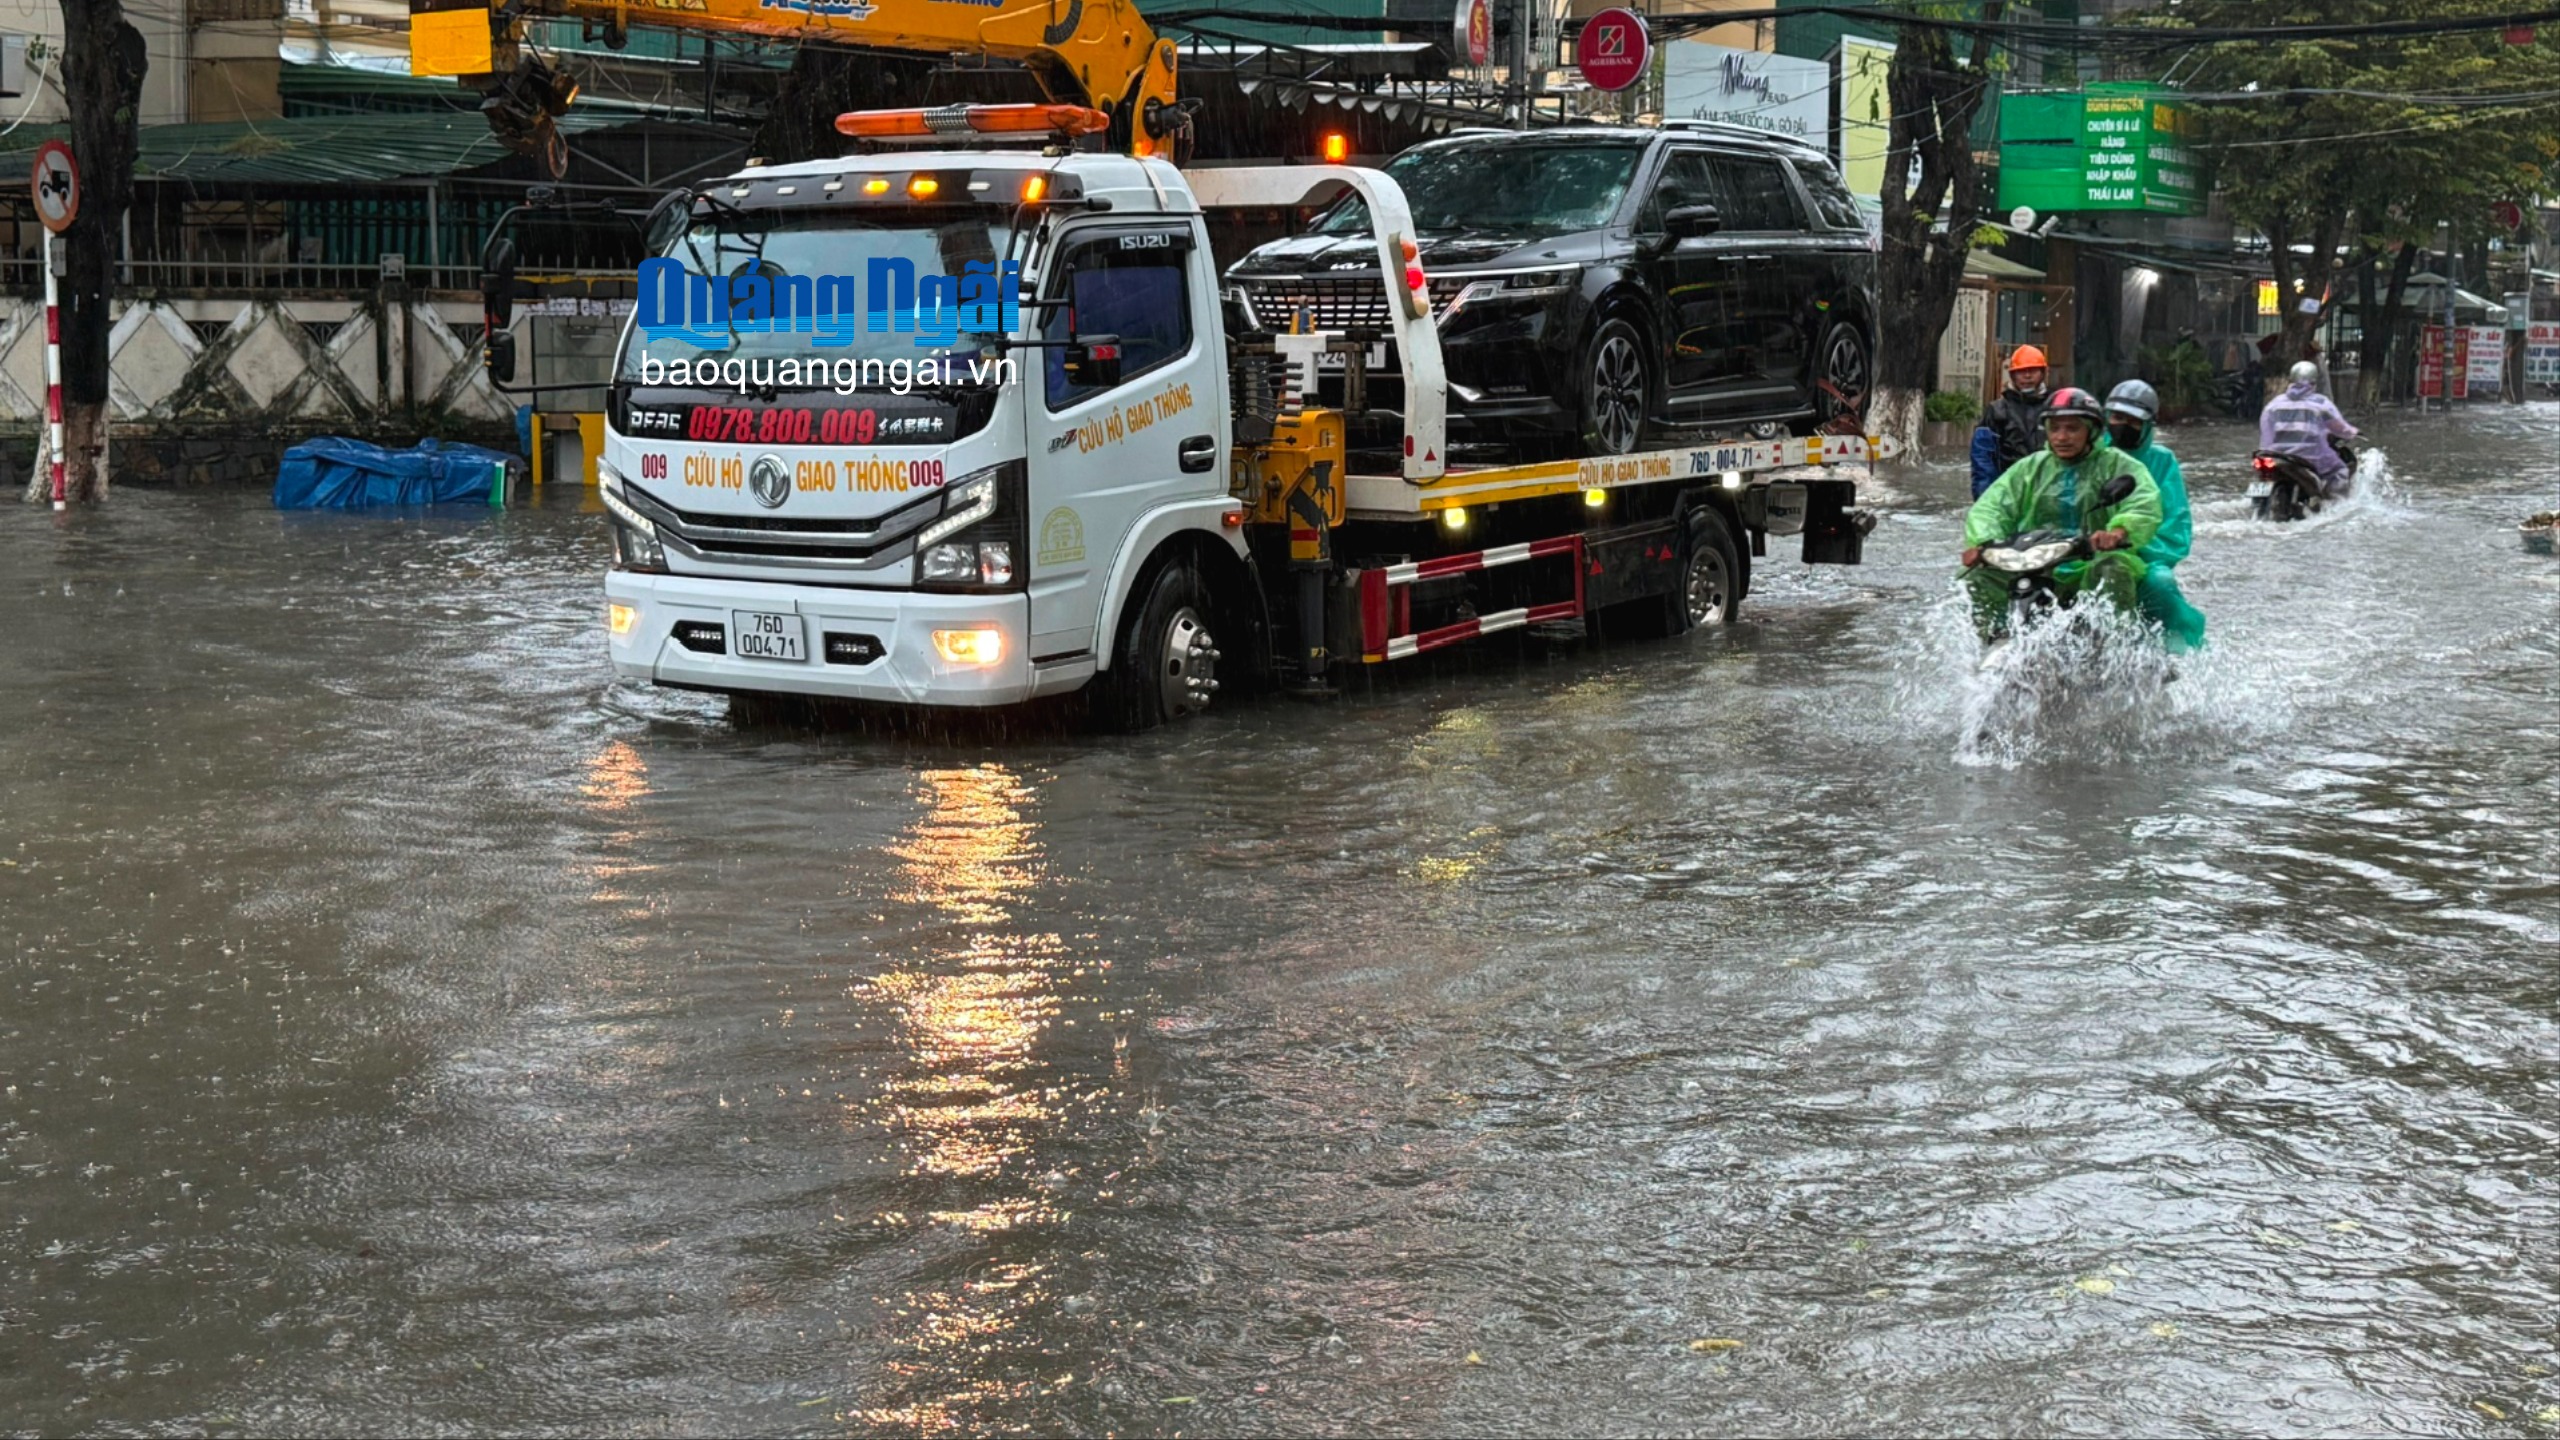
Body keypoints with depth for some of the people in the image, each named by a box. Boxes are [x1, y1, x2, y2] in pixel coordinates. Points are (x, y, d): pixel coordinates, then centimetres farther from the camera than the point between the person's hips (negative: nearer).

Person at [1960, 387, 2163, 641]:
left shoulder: (2117, 465, 6)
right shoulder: (2030, 468, 17)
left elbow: (2145, 506, -11)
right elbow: (1991, 507, 7)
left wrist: (2119, 530, -35)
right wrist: (1981, 542, -17)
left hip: (2092, 568, -4)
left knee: (2113, 571, -37)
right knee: (1978, 580, -16)